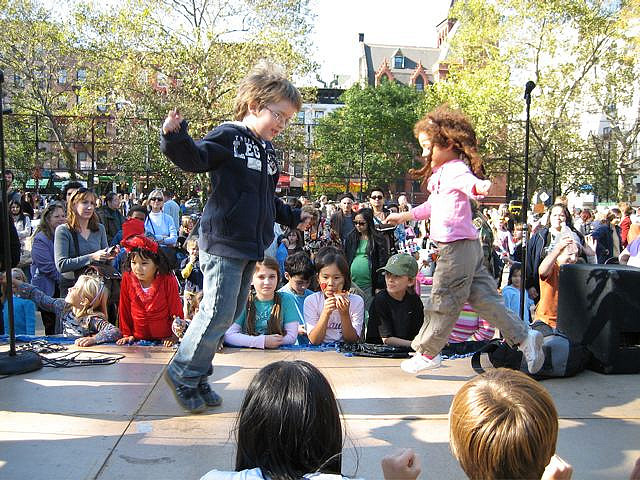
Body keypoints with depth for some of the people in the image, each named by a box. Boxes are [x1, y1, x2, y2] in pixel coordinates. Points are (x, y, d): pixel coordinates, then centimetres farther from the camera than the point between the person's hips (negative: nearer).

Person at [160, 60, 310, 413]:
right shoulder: (229, 136, -7)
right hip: (223, 242, -9)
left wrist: (292, 218, 33)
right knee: (217, 313, -8)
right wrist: (175, 138, -40)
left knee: (230, 313, 13)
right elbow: (194, 158, -22)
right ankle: (183, 374, 13)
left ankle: (197, 377, 26)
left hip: (251, 247, 9)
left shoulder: (268, 152, 18)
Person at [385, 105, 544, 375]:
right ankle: (523, 336, 14)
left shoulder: (455, 170, -13)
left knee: (443, 301, 2)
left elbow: (468, 182, -37)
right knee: (483, 299, 11)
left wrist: (479, 186, -60)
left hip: (457, 246, -10)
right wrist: (405, 216, 40)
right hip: (466, 247, 10)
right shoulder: (440, 173, 18)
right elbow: (433, 206, 32)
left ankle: (427, 352, 15)